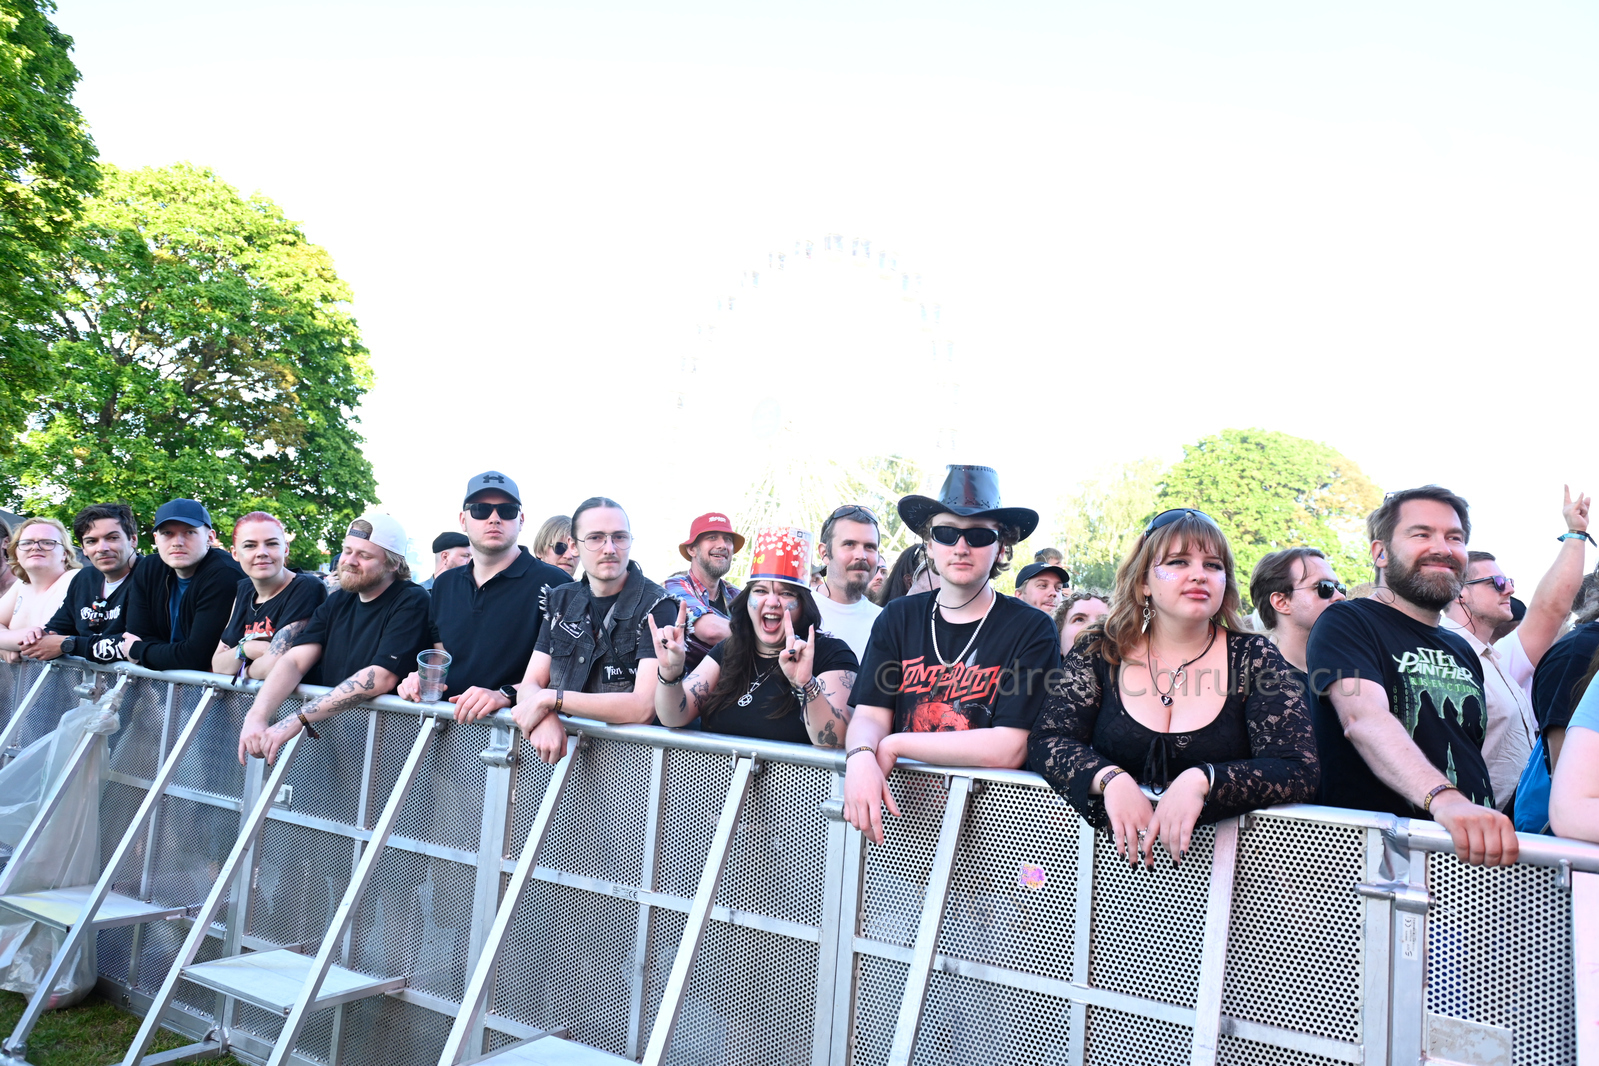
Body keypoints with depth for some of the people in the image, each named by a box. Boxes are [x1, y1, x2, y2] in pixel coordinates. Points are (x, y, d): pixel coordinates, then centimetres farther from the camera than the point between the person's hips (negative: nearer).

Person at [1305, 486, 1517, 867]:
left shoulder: (1463, 651, 20)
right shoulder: (1345, 624, -5)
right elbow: (1364, 717, -22)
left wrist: (1494, 834, 11)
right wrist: (1443, 798, -36)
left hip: (1475, 854, 4)